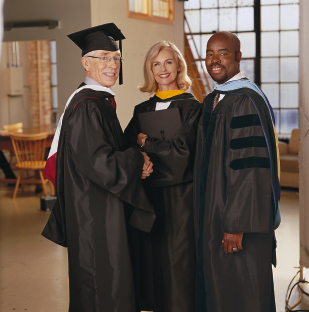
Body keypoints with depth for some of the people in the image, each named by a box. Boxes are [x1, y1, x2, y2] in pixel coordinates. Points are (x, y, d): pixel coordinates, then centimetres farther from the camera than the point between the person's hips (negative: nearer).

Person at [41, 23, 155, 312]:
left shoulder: (100, 101, 13)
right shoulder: (86, 106, -19)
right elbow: (98, 162, -24)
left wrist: (135, 161, 2)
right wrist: (138, 161, -12)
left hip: (103, 210, 10)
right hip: (95, 213, -10)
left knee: (93, 287, 18)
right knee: (104, 287, -2)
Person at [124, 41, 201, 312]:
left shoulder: (191, 107, -4)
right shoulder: (142, 110, 11)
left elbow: (183, 152, -13)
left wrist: (145, 142, -6)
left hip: (180, 199, -5)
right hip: (148, 197, 5)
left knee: (178, 264, 0)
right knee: (151, 261, 8)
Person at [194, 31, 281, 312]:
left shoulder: (246, 100, -17)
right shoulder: (212, 102, 12)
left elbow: (250, 168, -22)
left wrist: (236, 225, -23)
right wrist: (207, 216, 18)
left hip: (238, 218, -9)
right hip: (213, 215, 9)